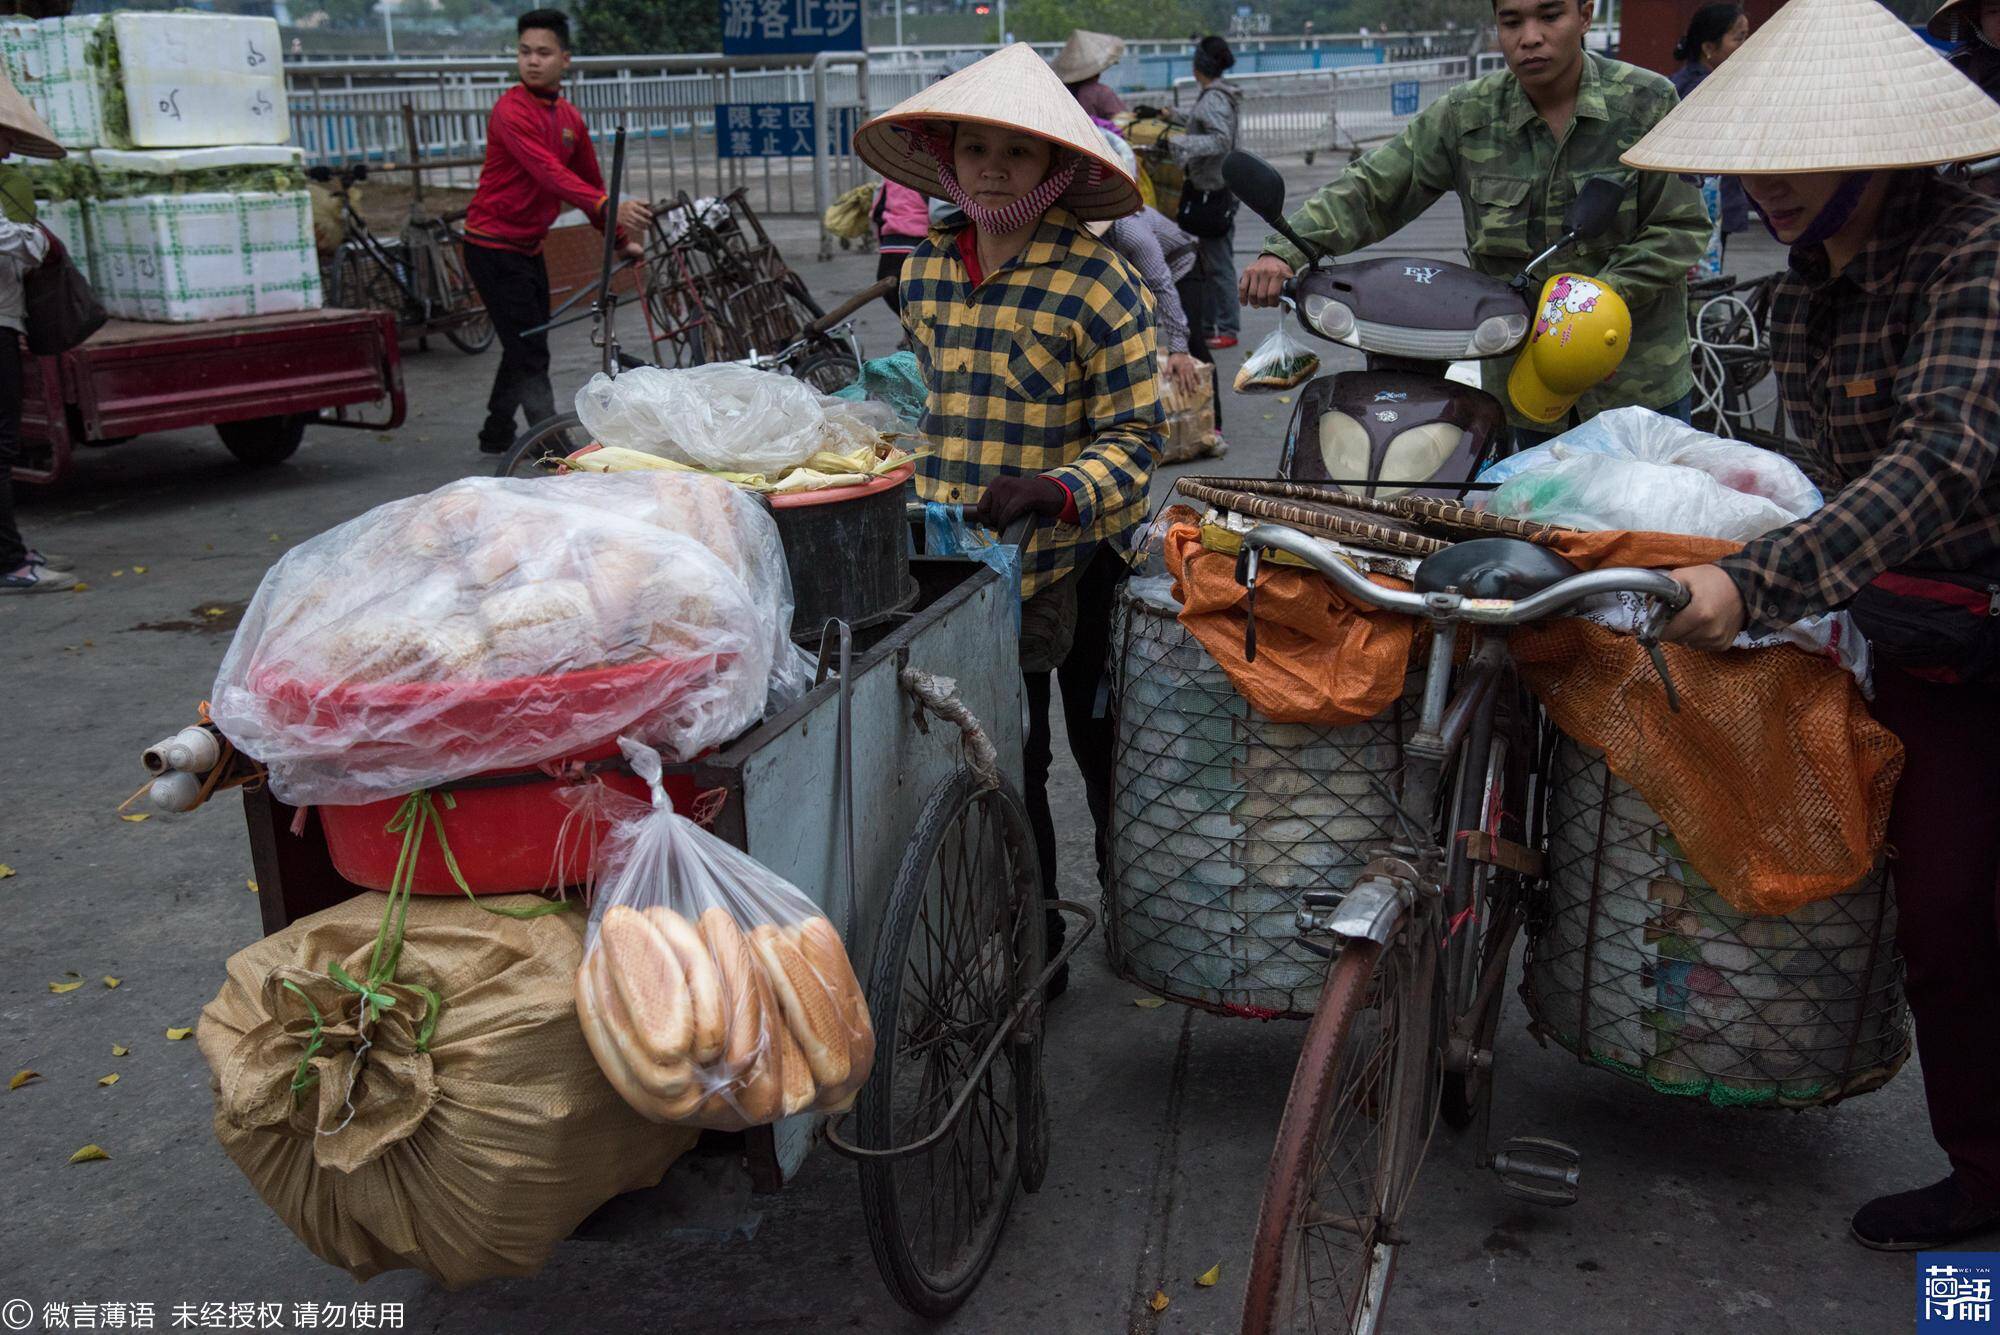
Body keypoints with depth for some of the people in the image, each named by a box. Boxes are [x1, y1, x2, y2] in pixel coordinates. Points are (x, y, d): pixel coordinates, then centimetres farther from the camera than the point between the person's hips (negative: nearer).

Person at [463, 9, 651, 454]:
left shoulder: (571, 118, 7)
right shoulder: (512, 111, -18)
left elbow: (591, 181, 16)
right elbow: (550, 173, -33)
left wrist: (622, 239, 9)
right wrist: (609, 207, -46)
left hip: (529, 247, 8)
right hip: (494, 246, -8)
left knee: (526, 347, 18)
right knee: (529, 352, -11)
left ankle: (497, 435, 34)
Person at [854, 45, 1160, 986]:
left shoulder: (1098, 286, -12)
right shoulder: (924, 274, 5)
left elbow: (1133, 435, -12)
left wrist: (1051, 490, -28)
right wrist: (920, 501, 13)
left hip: (1079, 562, -4)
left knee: (1101, 750, 13)